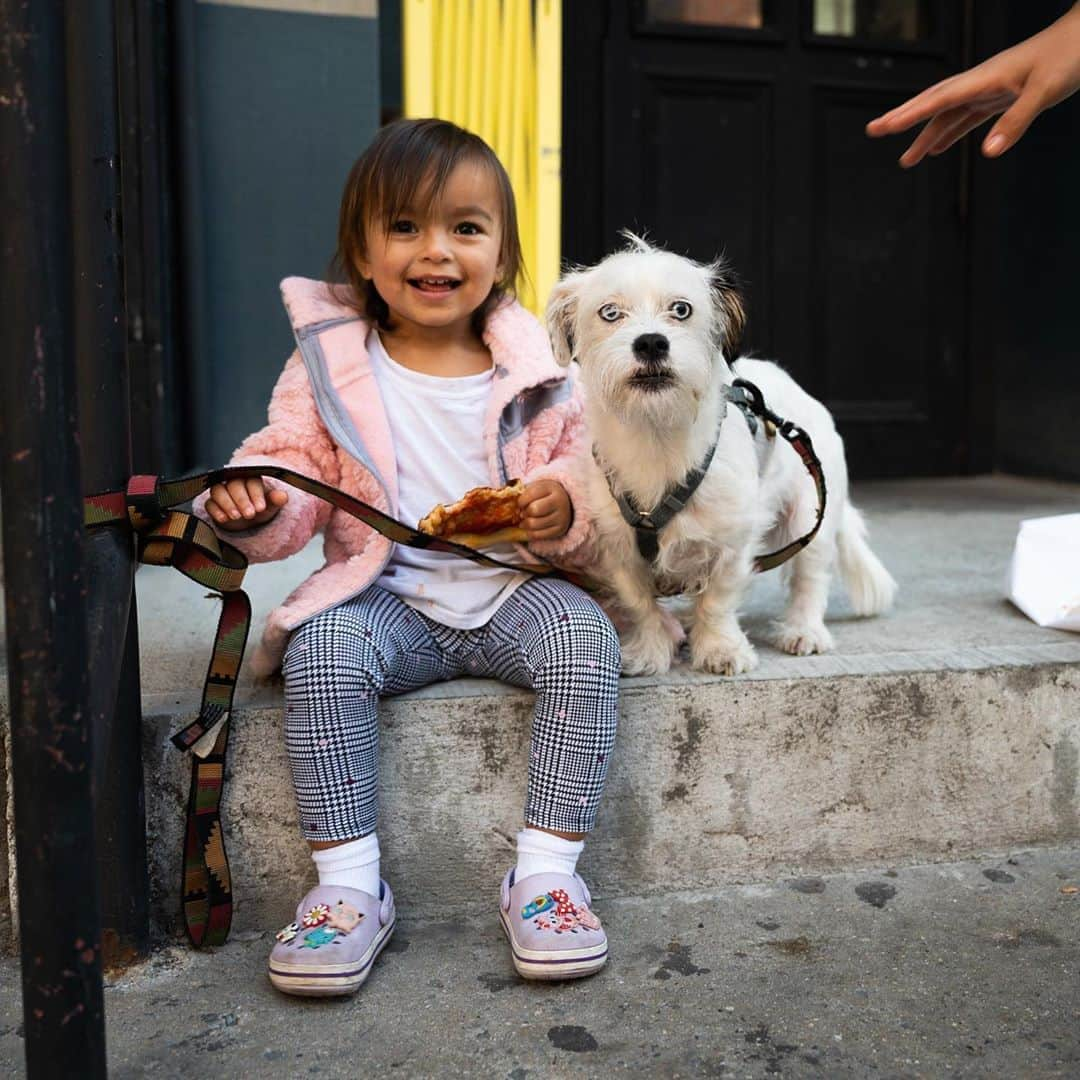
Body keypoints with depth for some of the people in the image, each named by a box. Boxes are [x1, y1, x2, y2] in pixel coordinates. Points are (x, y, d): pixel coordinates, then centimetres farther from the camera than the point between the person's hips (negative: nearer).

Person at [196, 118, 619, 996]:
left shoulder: (540, 372, 3)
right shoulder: (328, 367, 3)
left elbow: (592, 484, 7)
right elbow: (296, 477, 4)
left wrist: (565, 505, -16)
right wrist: (255, 508, -20)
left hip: (514, 589, 1)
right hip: (388, 594, 0)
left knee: (586, 642, -27)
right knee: (321, 652, -29)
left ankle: (545, 872, -15)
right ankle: (350, 886, -16)